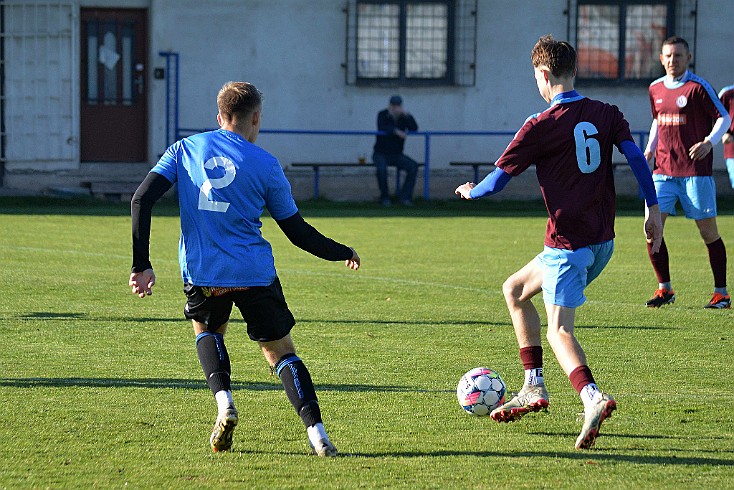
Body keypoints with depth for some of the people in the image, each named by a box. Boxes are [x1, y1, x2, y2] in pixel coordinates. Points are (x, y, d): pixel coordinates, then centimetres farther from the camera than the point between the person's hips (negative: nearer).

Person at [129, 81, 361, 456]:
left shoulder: (185, 149, 7)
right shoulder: (265, 165, 1)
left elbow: (142, 200, -2)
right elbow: (298, 233, 5)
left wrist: (142, 264, 0)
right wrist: (344, 253, 20)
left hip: (201, 274, 2)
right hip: (255, 273, -2)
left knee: (207, 330, 30)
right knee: (280, 351, 9)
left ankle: (224, 402, 5)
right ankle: (316, 432, -8)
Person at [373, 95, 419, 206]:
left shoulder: (404, 117, -1)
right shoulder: (383, 115, -8)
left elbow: (414, 128, -16)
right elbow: (382, 128, -26)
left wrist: (407, 115, -28)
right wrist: (396, 131, -39)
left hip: (397, 155, 3)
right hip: (381, 154, -3)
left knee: (413, 166, -22)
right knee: (382, 169, -35)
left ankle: (404, 195, -15)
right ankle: (385, 196, -14)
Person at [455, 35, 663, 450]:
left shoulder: (541, 127, -10)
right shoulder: (606, 115, 6)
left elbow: (497, 181, -4)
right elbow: (636, 156, -2)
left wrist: (470, 192, 17)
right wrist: (653, 208, 4)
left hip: (568, 242, -8)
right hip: (603, 240, 8)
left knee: (559, 330, -13)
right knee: (515, 290, 23)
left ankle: (592, 397, -38)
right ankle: (534, 388, 21)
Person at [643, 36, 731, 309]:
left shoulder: (698, 87, -7)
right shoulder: (656, 89, 11)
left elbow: (724, 118, -5)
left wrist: (709, 142, -21)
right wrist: (650, 150, 11)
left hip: (695, 171, -5)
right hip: (664, 170, 5)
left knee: (708, 231, -1)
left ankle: (721, 293, 8)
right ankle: (665, 289, 7)